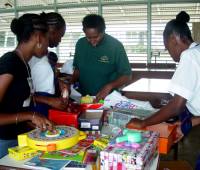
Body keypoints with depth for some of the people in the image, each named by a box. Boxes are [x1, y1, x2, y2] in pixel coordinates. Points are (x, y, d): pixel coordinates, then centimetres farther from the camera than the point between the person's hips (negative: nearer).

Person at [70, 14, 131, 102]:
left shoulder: (115, 46, -11)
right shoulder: (80, 44, 2)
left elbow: (126, 75, -7)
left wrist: (109, 86, -22)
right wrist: (70, 83, -3)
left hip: (107, 98, -1)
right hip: (84, 97, 2)